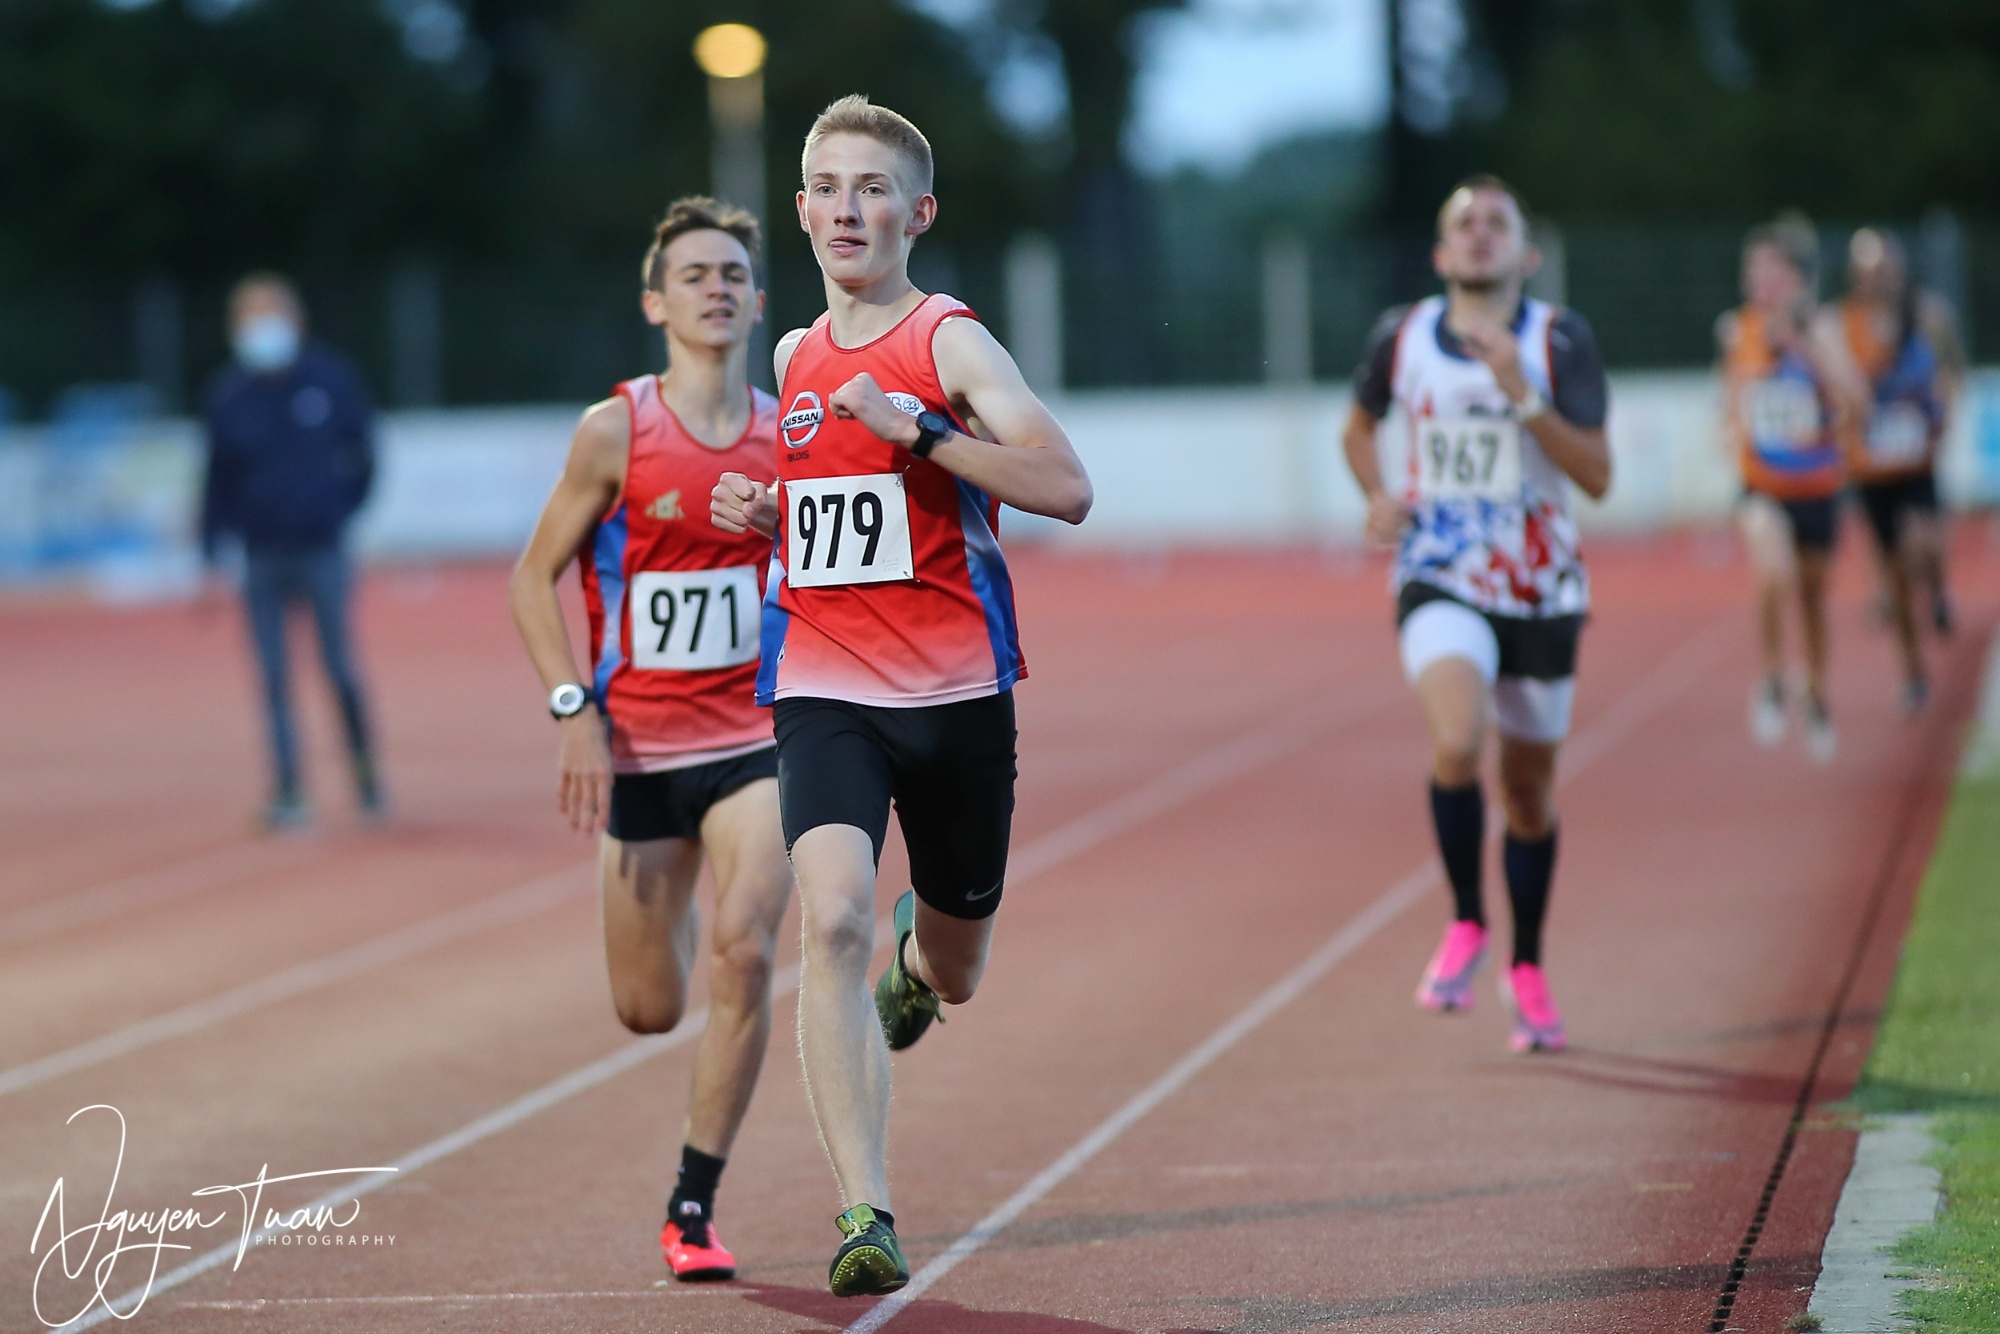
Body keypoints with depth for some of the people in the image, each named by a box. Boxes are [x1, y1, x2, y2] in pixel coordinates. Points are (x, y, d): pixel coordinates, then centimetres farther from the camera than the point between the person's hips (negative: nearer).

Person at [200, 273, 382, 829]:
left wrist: (342, 508, 3)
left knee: (340, 672, 0)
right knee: (274, 678, -2)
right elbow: (218, 479, 5)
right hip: (261, 559, 1)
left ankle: (367, 779, 19)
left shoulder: (331, 378, -2)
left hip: (322, 552, -1)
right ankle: (288, 794, 0)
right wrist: (211, 558, 2)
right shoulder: (227, 395, 1)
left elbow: (363, 450, 9)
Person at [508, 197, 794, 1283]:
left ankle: (693, 1210, -10)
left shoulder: (790, 438, 0)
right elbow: (533, 579, -3)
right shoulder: (615, 433, -8)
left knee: (743, 953, -21)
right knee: (649, 1009, 6)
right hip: (636, 747, -1)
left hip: (755, 739, 1)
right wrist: (573, 712, -13)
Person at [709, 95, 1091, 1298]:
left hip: (955, 690, -2)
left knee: (951, 976, 13)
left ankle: (916, 959, 53)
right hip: (824, 688, 2)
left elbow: (1068, 488, -20)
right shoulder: (797, 359, 10)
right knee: (835, 918, -22)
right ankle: (866, 1212, -24)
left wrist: (916, 427, -24)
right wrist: (765, 512, 9)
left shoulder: (949, 343, -7)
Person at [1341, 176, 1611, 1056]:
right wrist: (1378, 495, 0)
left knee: (1529, 787, 11)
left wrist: (1522, 397, -24)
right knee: (1456, 742, -27)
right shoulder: (1402, 337, -1)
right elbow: (1359, 427, 19)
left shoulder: (1560, 341, -8)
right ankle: (1465, 925, -4)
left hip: (1539, 589, 1)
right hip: (1440, 583, 0)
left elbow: (1597, 476, -14)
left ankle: (1526, 968, 33)